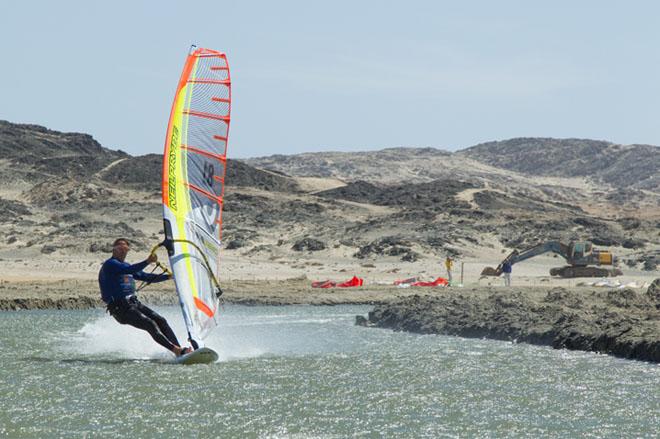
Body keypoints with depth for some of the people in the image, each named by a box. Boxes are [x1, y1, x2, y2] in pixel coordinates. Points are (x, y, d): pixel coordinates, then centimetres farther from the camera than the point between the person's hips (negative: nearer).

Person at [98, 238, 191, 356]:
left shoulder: (126, 266, 21)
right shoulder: (110, 264, -7)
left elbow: (148, 277, 25)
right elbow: (129, 270, -25)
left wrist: (169, 276, 17)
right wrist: (147, 262, -35)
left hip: (134, 303, 8)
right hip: (120, 308, -8)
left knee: (160, 320, -5)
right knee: (150, 324, -20)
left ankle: (180, 350, -9)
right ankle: (175, 350, -24)